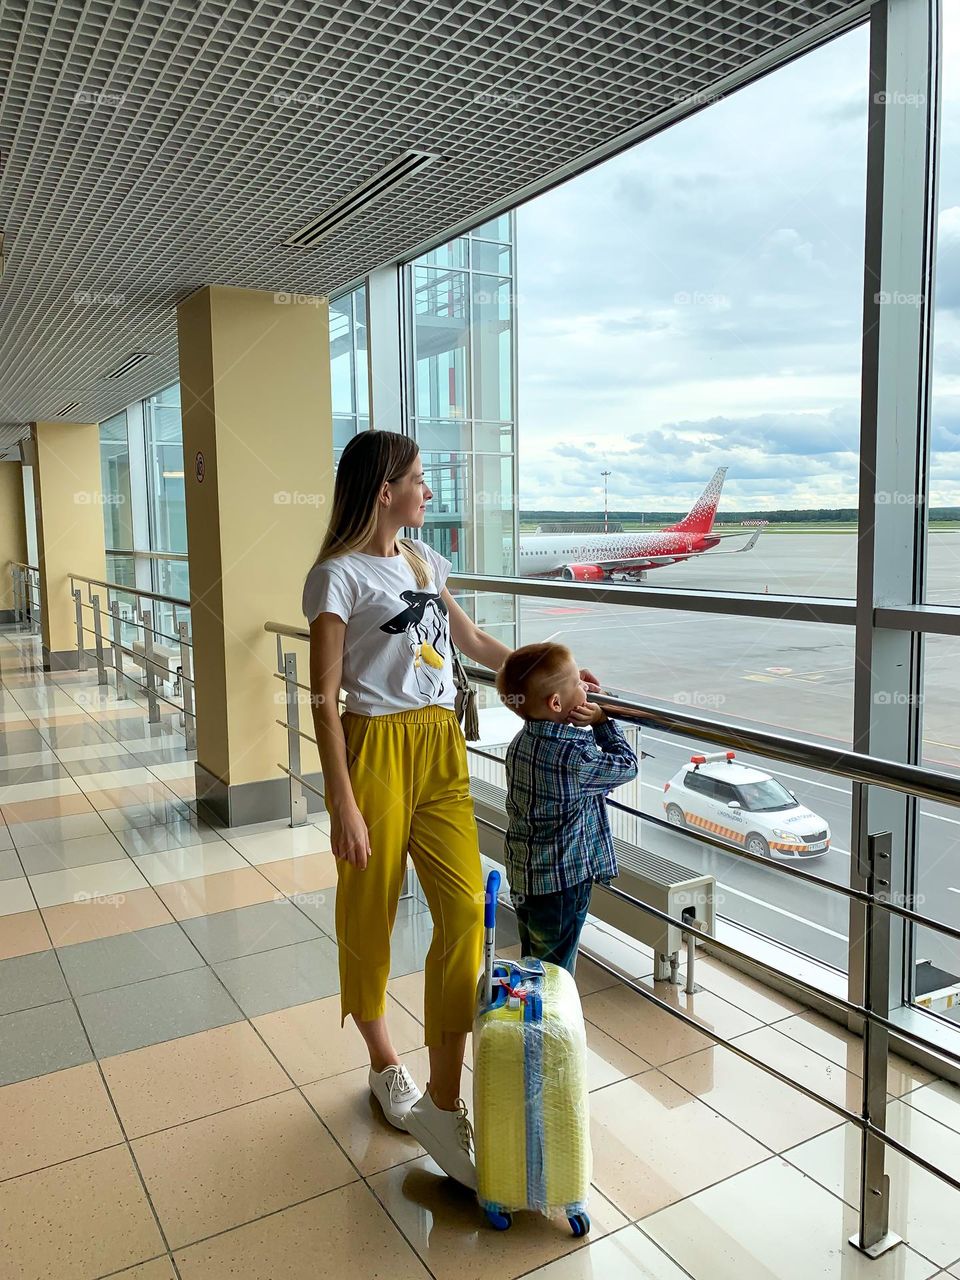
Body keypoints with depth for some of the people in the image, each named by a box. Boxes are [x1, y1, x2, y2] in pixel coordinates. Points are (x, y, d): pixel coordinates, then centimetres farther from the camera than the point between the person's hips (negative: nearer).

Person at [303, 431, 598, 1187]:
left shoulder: (422, 559, 13)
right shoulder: (339, 574, -9)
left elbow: (476, 644, 24)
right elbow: (324, 697, -11)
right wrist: (342, 804, -15)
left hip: (441, 748, 6)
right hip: (377, 750, -6)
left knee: (465, 908, -3)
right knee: (370, 914, 9)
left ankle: (441, 1102, 8)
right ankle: (385, 1066, 35)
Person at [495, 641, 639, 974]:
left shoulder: (523, 740, 0)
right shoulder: (572, 756, -26)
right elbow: (627, 765, -10)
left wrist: (588, 729, -1)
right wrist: (602, 721, -4)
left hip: (523, 876, 8)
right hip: (561, 883, -8)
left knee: (532, 968, 22)